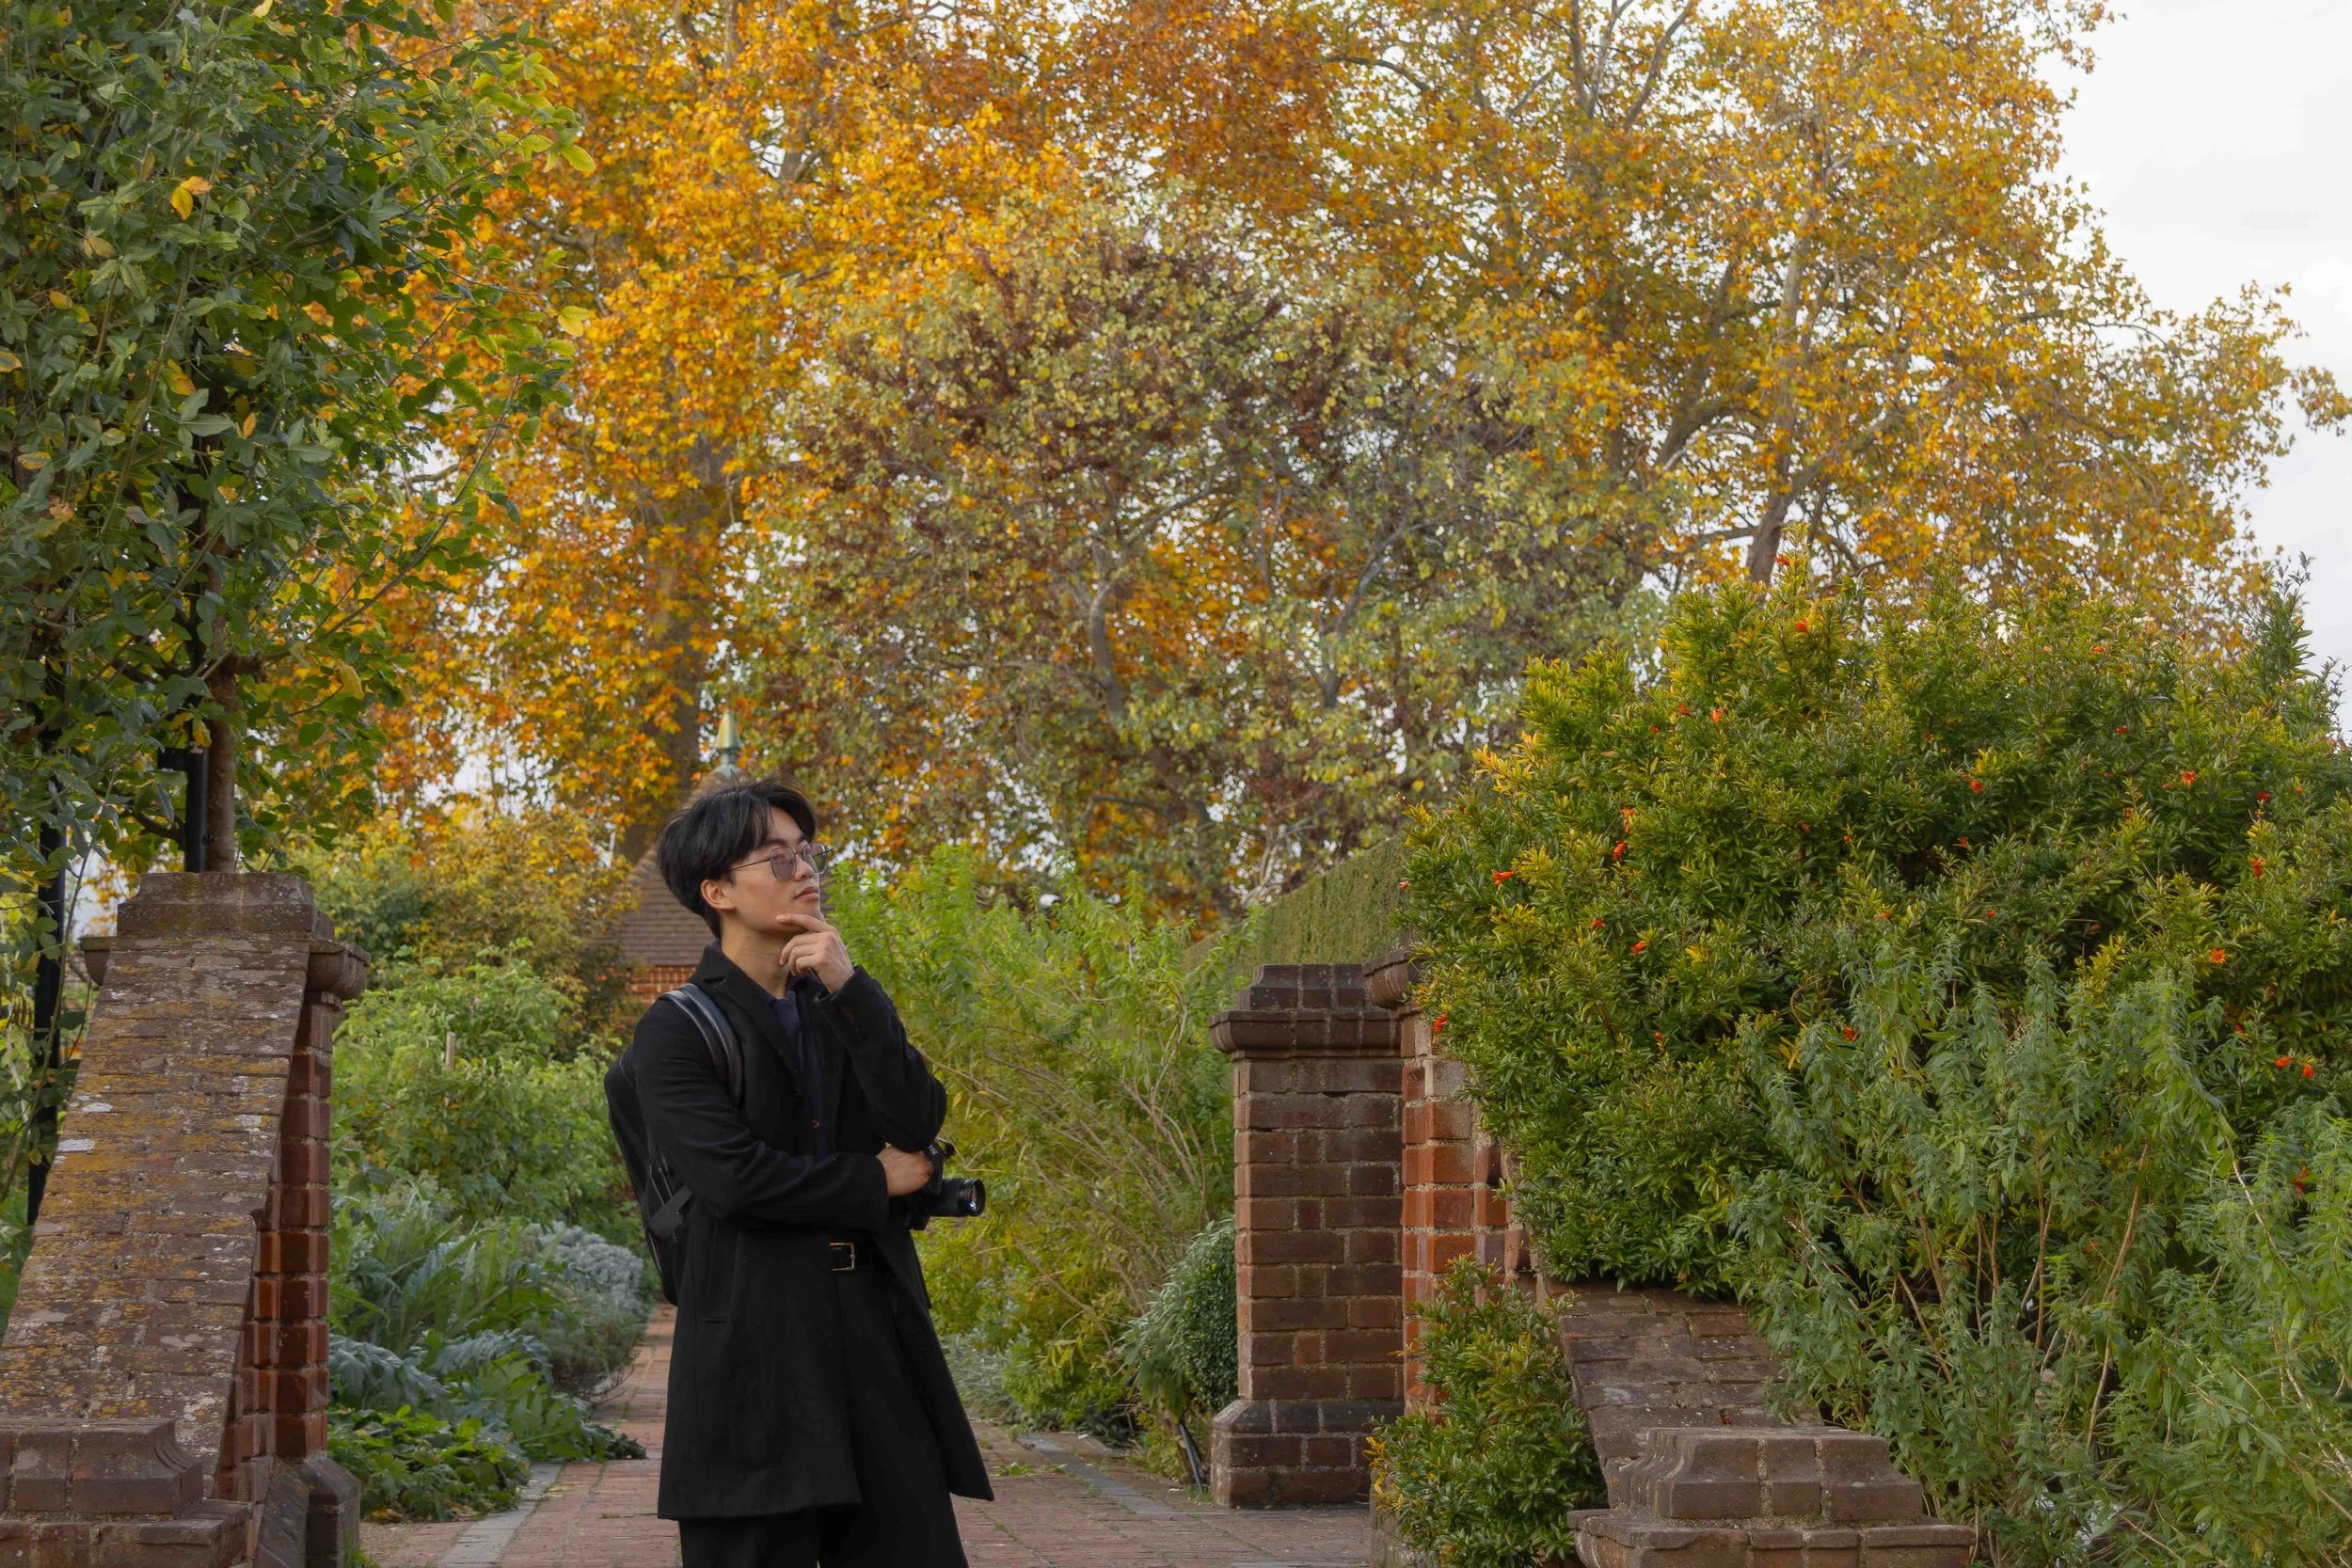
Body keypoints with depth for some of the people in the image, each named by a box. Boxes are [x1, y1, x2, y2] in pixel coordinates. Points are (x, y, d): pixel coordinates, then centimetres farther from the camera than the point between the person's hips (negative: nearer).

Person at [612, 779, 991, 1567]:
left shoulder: (850, 1003, 16)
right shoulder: (678, 1031, -2)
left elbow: (921, 1123, 0)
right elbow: (735, 1175, -15)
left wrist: (847, 989, -8)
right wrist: (875, 1183, -4)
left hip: (875, 1326, 5)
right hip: (753, 1346, -5)